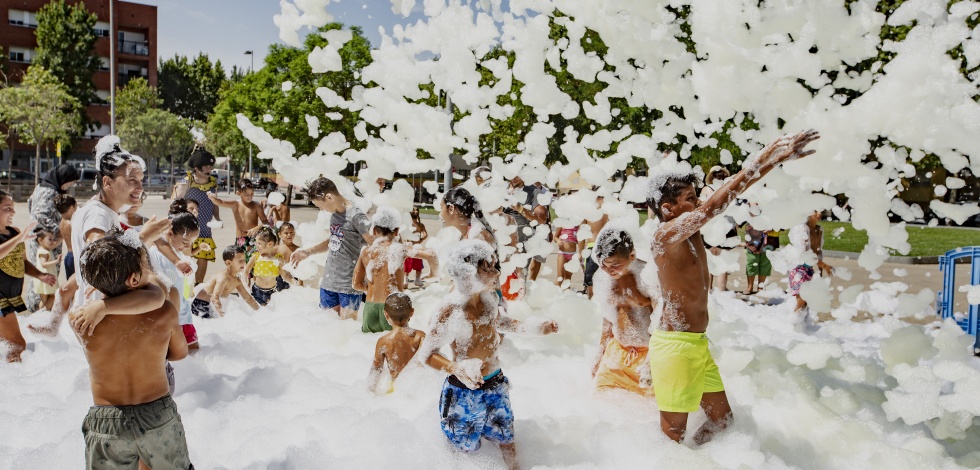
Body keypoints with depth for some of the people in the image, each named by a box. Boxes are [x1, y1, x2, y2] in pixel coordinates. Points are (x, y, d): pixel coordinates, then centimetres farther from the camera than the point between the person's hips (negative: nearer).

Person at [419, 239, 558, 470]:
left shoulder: (488, 298, -6)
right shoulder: (450, 311, -26)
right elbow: (425, 354, -20)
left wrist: (534, 328, 6)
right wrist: (457, 369, -37)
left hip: (496, 385, 6)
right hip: (465, 391, -6)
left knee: (507, 441, 19)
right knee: (466, 450, 14)